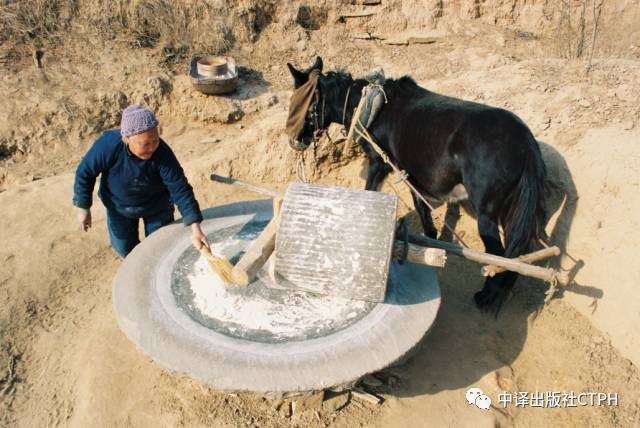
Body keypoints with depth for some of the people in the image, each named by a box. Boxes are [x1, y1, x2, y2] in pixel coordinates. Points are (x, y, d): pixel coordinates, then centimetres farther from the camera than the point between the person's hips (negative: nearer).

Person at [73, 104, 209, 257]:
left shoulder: (162, 153, -34)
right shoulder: (107, 146, -33)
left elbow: (180, 189, -35)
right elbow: (85, 173, -17)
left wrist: (196, 229, -42)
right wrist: (83, 208, -9)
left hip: (157, 206, -1)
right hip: (119, 206, 1)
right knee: (124, 246, 17)